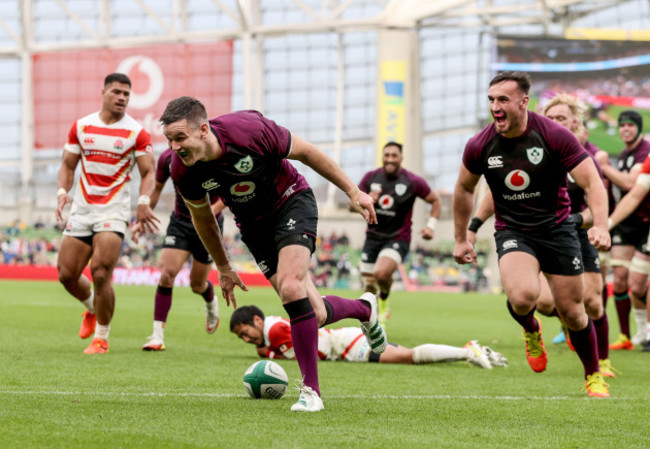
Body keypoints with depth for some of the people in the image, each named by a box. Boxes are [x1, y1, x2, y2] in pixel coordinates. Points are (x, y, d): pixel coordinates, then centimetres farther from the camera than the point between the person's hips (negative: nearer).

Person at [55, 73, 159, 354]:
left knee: (101, 273, -16)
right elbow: (68, 165, 13)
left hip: (113, 212, -4)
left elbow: (148, 172, -2)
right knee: (66, 274, 2)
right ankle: (92, 308, 35)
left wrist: (143, 202, -20)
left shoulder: (136, 133, -2)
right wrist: (62, 191, -6)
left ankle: (101, 337, 0)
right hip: (81, 210, 4)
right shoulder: (81, 127, 7)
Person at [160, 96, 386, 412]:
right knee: (314, 314, -3)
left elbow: (304, 152, -13)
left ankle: (310, 390, -16)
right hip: (254, 225, 4)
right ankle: (364, 308, 32)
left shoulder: (249, 130, -30)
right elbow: (202, 217, 3)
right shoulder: (183, 172, -19)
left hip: (292, 200, -3)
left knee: (290, 287, -26)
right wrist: (223, 269, 12)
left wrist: (352, 191, -8)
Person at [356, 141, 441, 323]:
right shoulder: (371, 177, 0)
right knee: (369, 286, 4)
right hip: (373, 238, 4)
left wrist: (430, 225, -6)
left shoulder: (413, 181, -8)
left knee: (381, 273, -30)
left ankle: (384, 300, 3)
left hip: (398, 239, -4)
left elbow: (435, 201, 6)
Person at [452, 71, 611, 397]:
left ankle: (594, 376, 27)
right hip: (512, 232, 1)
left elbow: (592, 183, -15)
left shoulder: (554, 136, -16)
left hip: (556, 228, 0)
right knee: (523, 296, -28)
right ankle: (530, 329, 10)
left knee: (572, 312, 1)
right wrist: (460, 239, 14)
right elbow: (464, 190, 11)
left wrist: (600, 225, -31)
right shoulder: (480, 146, -8)